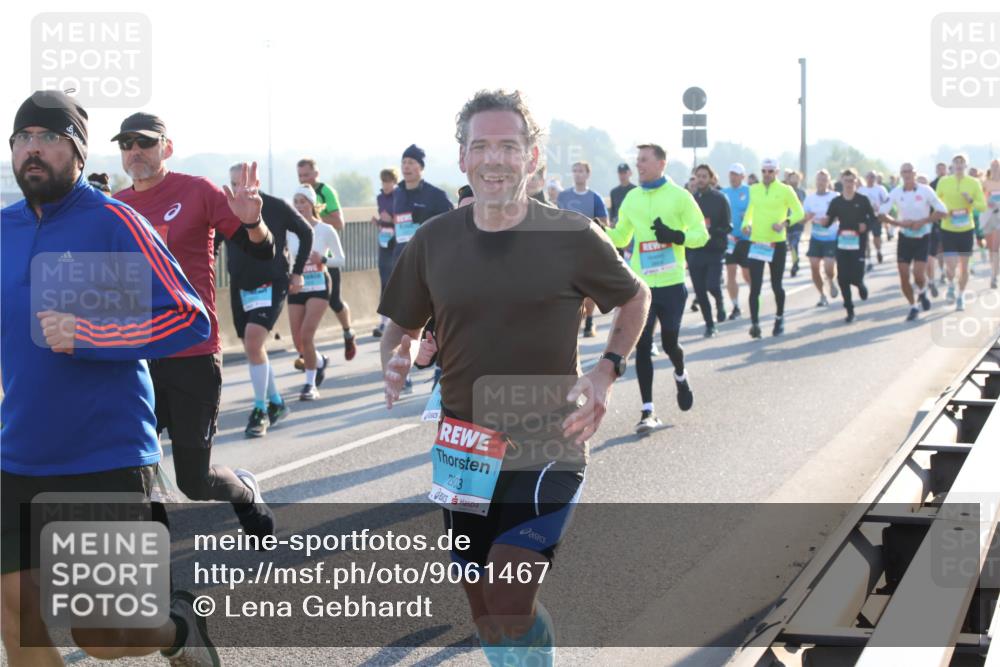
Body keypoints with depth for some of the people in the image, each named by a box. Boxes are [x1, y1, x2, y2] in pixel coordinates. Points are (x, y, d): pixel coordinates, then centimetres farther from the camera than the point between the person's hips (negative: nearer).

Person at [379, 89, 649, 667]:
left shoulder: (573, 237, -8)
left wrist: (608, 371, -7)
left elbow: (635, 299, 8)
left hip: (549, 450, -4)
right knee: (483, 610, 14)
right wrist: (397, 360, -10)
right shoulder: (434, 241, 0)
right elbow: (403, 326, 13)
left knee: (508, 605, -19)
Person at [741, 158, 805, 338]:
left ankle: (779, 318, 29)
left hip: (777, 243, -2)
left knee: (776, 285, 8)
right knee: (755, 286, -7)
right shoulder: (753, 189, 6)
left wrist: (786, 223, -18)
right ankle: (755, 323, -7)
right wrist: (746, 224, 2)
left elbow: (799, 212, -1)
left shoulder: (785, 190, -4)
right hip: (756, 243, 2)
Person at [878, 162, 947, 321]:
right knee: (904, 276, -2)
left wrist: (922, 221, -20)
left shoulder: (925, 190, -11)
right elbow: (882, 213, -3)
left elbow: (942, 211, -11)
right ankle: (913, 307, 18)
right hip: (904, 237, 2)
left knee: (918, 274, -14)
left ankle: (922, 292, 22)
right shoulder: (896, 192, -5)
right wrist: (898, 223, -17)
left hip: (922, 237, -2)